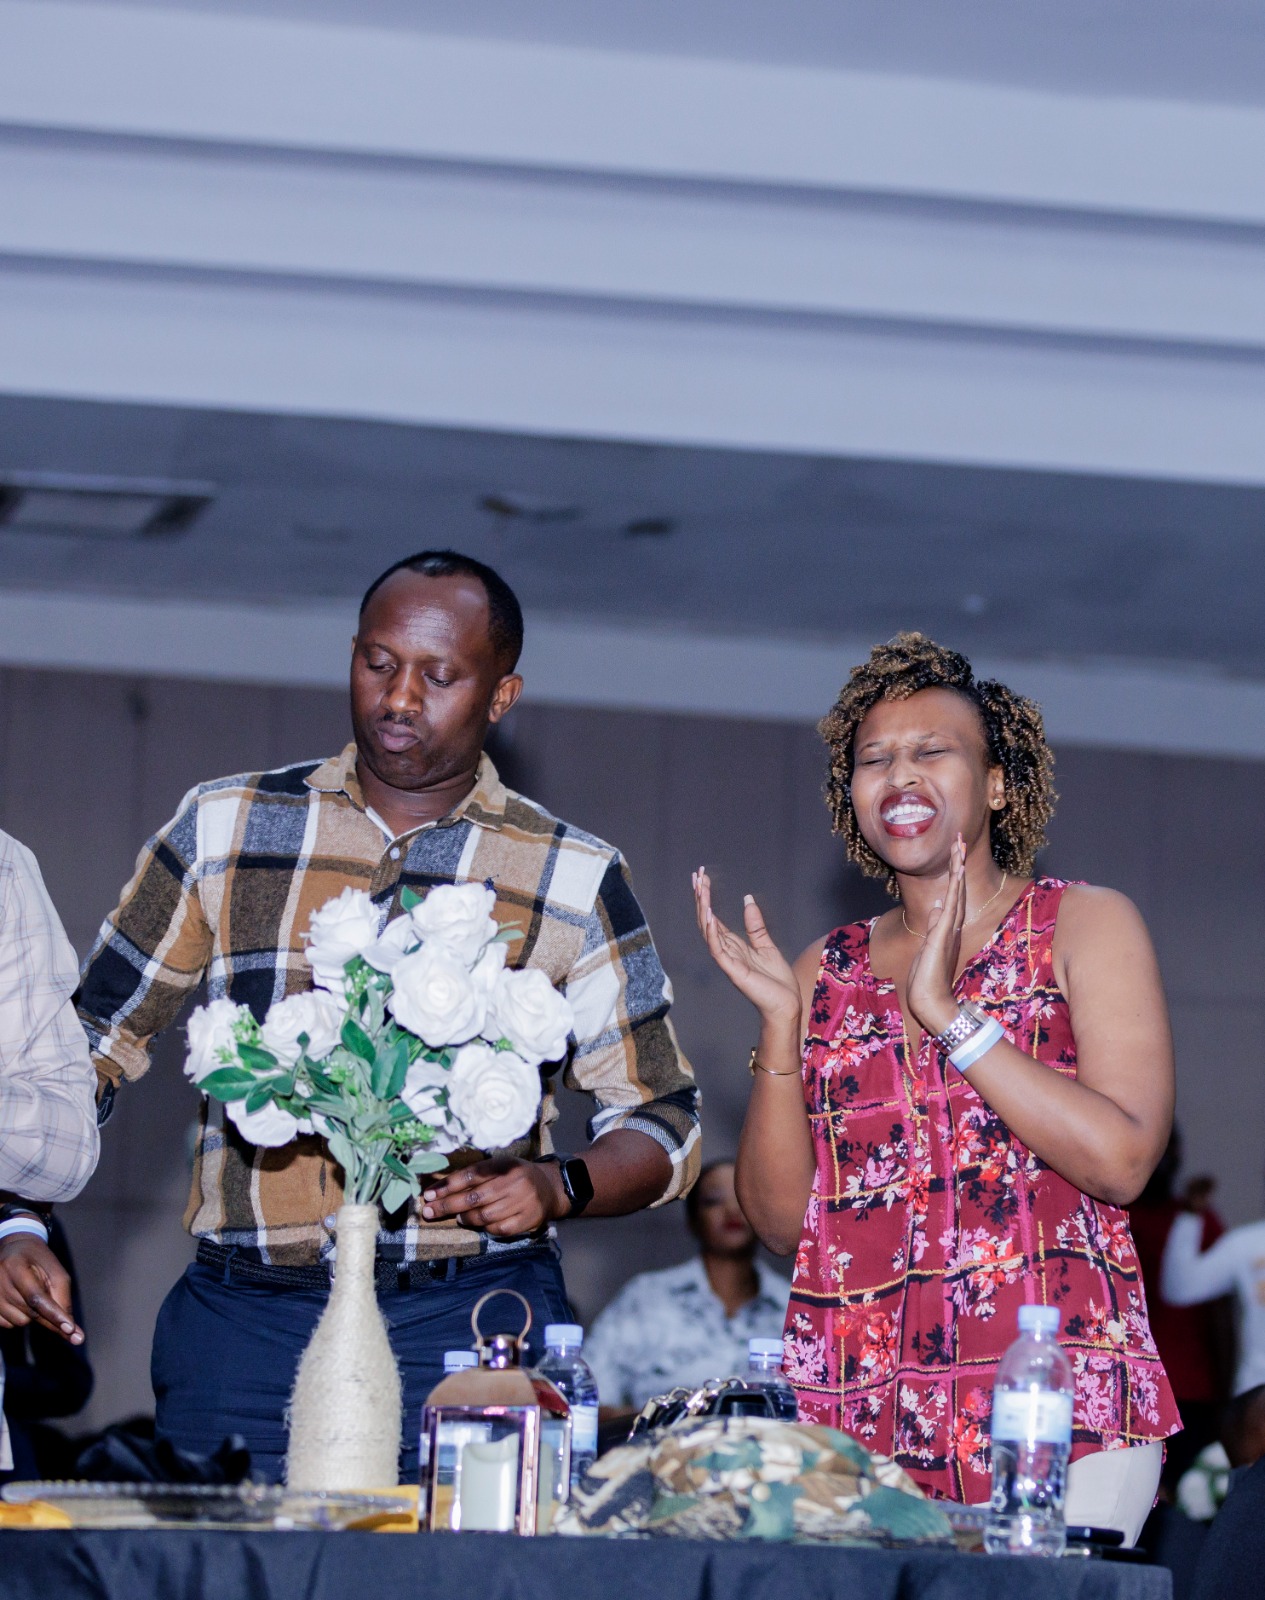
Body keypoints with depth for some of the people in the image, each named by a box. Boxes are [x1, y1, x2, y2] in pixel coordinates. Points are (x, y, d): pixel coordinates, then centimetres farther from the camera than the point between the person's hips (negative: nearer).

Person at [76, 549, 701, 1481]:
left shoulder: (575, 879, 8)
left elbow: (663, 1122, 12)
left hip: (477, 1324, -1)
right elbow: (94, 1035, 16)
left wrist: (558, 1187, -8)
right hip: (249, 1320, 1)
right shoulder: (222, 828, 11)